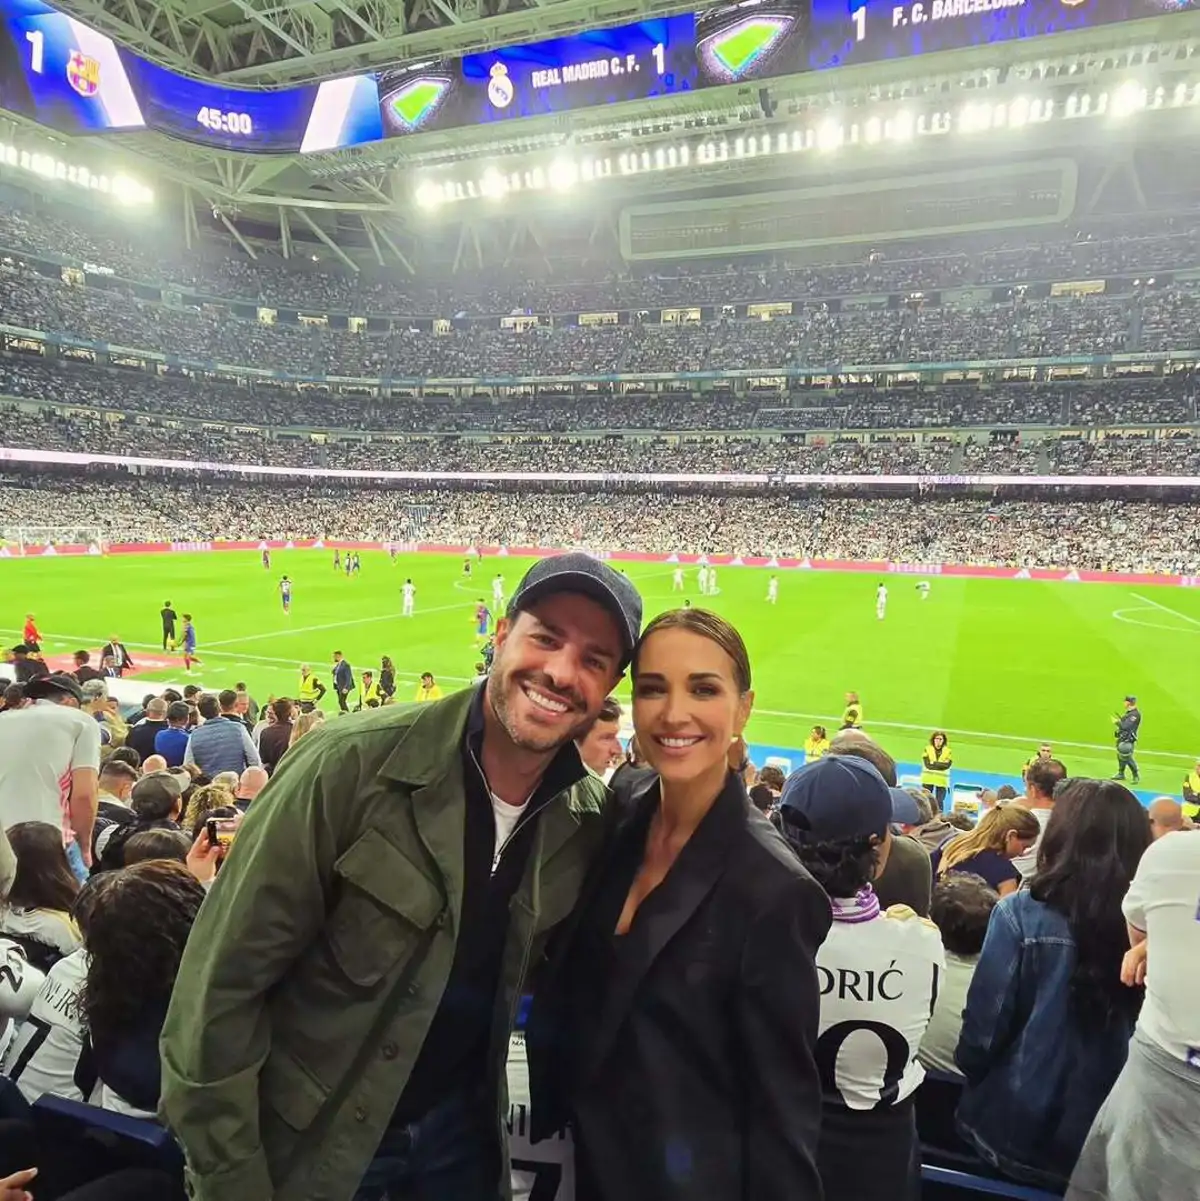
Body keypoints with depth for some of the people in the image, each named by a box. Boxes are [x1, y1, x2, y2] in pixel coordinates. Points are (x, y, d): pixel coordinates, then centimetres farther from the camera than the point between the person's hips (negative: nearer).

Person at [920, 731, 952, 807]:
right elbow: (928, 765, -9)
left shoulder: (948, 752, 4)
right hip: (928, 780, 0)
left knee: (939, 802, -2)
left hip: (942, 781, 0)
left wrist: (933, 763, -12)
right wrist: (941, 765, -11)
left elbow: (947, 765, -10)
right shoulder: (927, 749, 1)